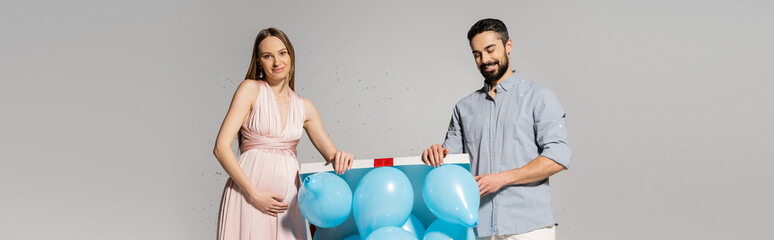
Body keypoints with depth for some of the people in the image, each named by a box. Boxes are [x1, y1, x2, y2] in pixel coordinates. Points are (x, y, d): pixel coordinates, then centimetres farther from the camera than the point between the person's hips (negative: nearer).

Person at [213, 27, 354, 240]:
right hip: (249, 194, -3)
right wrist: (254, 194, -13)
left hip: (287, 198, 3)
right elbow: (221, 147, -7)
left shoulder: (304, 107, 11)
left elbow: (332, 154, 14)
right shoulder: (251, 89, 0)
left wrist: (340, 158, -11)